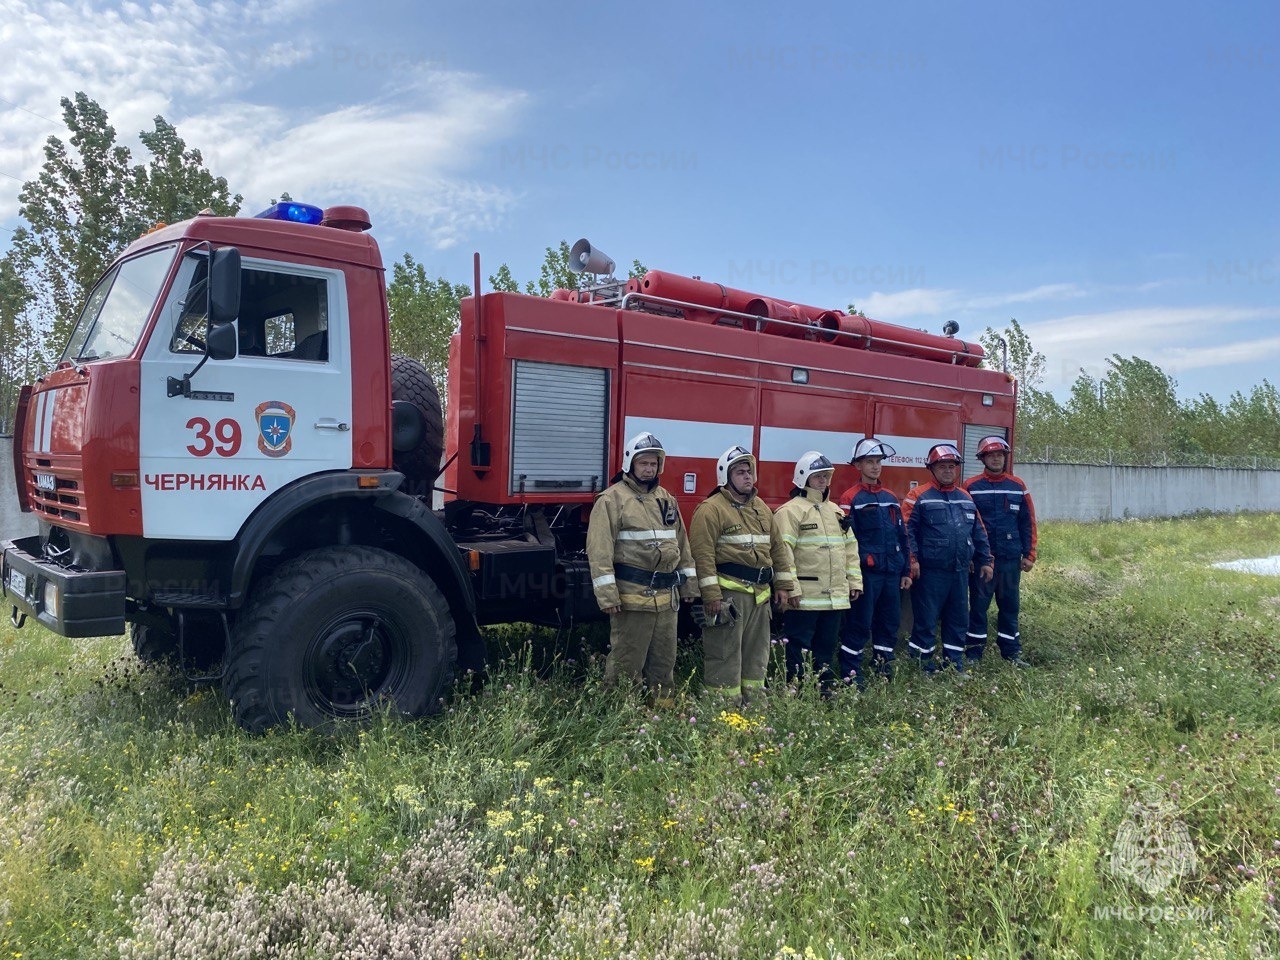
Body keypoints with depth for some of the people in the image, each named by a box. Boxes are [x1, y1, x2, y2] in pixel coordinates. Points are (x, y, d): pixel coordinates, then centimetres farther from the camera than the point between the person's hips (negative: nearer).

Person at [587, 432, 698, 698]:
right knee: (626, 662, -1)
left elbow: (681, 543, 21)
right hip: (632, 596, -7)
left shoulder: (666, 499, 15)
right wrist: (607, 594, -19)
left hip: (666, 597, 7)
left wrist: (688, 583, 17)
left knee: (664, 662, 16)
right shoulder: (612, 499, -7)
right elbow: (600, 549, -14)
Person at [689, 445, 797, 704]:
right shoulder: (711, 509, -9)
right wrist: (711, 595, -20)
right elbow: (703, 554, -15)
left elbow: (778, 548, 20)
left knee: (756, 655, 15)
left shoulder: (762, 509, 16)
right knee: (725, 656, -3)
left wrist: (783, 585, 15)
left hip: (760, 594, 8)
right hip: (728, 593, -8)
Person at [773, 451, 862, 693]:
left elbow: (850, 548, 19)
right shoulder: (791, 511, -8)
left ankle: (826, 686, 26)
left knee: (826, 646, 16)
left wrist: (854, 580, 11)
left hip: (836, 597, 7)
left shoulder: (835, 511, 17)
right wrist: (791, 588, -19)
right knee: (799, 646, 0)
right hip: (805, 597, -7)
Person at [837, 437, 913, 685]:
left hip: (892, 572, 7)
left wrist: (906, 571, 13)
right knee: (860, 624, -3)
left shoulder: (890, 498, 16)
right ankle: (850, 672, 6)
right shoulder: (851, 498, -6)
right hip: (867, 573, -6)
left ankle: (883, 665, 26)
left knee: (890, 622, 12)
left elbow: (902, 537, 17)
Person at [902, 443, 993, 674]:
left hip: (960, 572, 6)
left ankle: (955, 663, 25)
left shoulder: (966, 498, 14)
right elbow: (907, 530, -12)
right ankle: (923, 663, 13)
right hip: (930, 571, -6)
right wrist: (912, 560, -19)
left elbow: (979, 532, 17)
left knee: (959, 618, 13)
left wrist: (985, 561, 14)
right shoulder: (919, 497, -6)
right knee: (926, 619, 0)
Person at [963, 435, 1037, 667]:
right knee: (979, 604, 4)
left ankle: (1011, 652, 20)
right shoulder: (971, 487, -3)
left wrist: (1029, 554, 5)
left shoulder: (1018, 487, 6)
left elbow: (1027, 523, 8)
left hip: (1011, 558, 3)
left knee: (1010, 604, 10)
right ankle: (974, 652, 12)